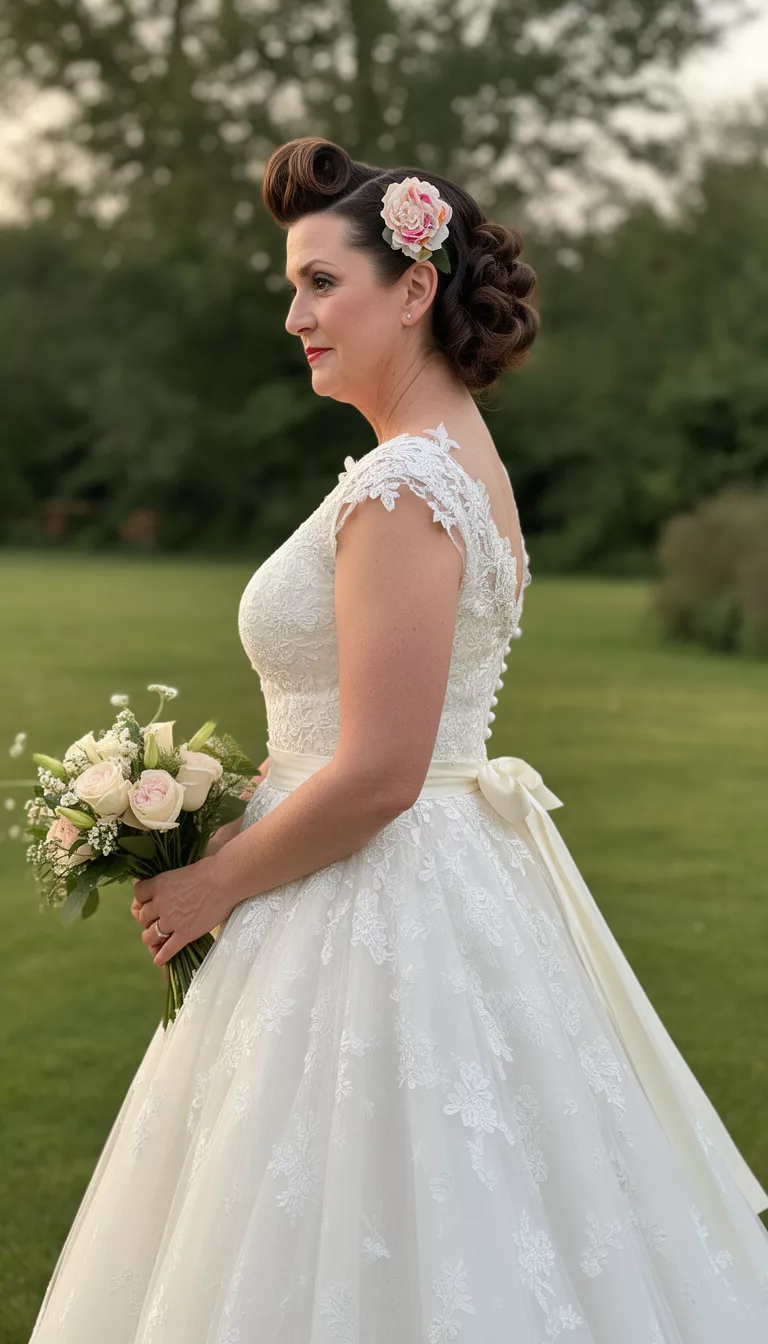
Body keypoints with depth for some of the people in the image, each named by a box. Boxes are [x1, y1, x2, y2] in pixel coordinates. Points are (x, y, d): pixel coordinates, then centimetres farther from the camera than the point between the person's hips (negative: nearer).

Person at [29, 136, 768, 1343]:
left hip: (375, 915, -10)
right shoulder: (466, 459, 11)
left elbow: (378, 776, -24)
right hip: (451, 882, 10)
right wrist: (234, 819, 13)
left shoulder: (402, 488, -21)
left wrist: (214, 884, -11)